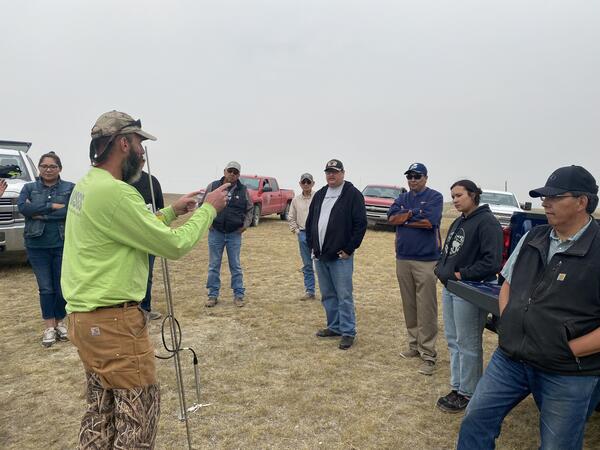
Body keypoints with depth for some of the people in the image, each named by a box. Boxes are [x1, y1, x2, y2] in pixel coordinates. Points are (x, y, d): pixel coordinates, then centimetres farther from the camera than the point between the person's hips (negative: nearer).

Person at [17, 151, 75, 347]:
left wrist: (39, 213, -12)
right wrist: (52, 206, -15)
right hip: (37, 246, 1)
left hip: (63, 245, -1)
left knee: (62, 287, 4)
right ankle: (49, 326, 15)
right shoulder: (29, 188, 8)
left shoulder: (70, 188, 2)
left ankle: (60, 322, 22)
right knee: (45, 287, 4)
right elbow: (22, 207, -10)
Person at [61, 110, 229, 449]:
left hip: (86, 316, 10)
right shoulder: (114, 191, -22)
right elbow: (174, 245, -18)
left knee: (102, 409, 20)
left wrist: (172, 211, 14)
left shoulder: (86, 186, 9)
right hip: (113, 321, -10)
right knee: (140, 408, 5)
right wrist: (209, 209, -6)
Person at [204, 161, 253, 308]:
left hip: (235, 234, 0)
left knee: (236, 266, 7)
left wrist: (246, 224, 1)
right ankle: (213, 295, 18)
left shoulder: (243, 190, 1)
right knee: (214, 266, 8)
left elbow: (249, 210, 12)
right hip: (215, 233, 0)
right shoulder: (213, 186, -1)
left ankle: (238, 295, 16)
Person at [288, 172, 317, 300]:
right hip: (303, 234, 4)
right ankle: (309, 291, 20)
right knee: (307, 265, 11)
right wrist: (295, 230, 6)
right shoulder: (296, 200, 10)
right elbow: (291, 218, 16)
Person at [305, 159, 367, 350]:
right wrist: (312, 245, 10)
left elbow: (360, 224, -12)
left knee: (344, 296, -2)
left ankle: (348, 332, 9)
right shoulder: (319, 195, 13)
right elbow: (310, 221, 19)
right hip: (319, 256, 7)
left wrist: (349, 249, -13)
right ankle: (334, 327, 27)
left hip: (340, 256, -7)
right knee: (327, 295, 14)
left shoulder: (353, 194, -7)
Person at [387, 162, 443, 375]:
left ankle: (428, 354, 1)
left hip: (426, 260, -5)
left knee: (426, 309, -6)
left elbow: (430, 221, -18)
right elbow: (391, 217, -4)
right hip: (403, 259, 6)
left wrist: (404, 217, -8)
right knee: (409, 306, 13)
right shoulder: (402, 198, 14)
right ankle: (414, 345, 25)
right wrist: (415, 213, -11)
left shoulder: (435, 197, -2)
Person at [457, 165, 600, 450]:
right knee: (475, 422, 9)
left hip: (567, 375, -5)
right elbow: (507, 285, 16)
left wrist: (569, 350, -16)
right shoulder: (532, 239, 5)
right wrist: (505, 325, 3)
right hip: (510, 358, 5)